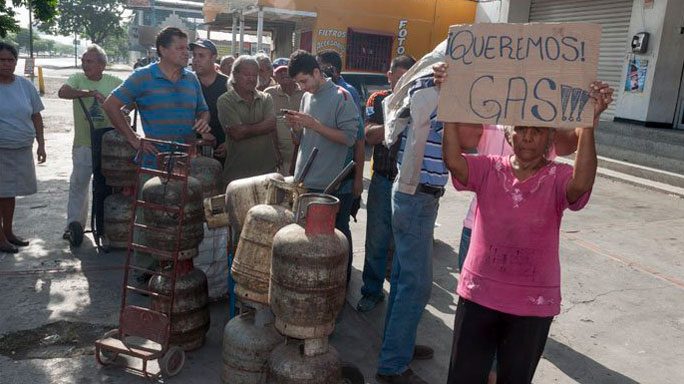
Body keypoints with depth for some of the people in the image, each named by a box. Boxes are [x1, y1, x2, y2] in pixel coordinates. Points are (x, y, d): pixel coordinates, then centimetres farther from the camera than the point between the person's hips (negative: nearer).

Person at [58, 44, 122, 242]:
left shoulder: (115, 82, 1)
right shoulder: (77, 79, -2)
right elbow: (62, 92, -20)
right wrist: (91, 93, -28)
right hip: (84, 143, -1)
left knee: (109, 184, 10)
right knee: (78, 183, 5)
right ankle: (74, 223, 18)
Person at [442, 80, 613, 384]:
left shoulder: (558, 178, -8)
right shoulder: (489, 170, -4)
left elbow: (581, 183, -30)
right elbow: (453, 160, -22)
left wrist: (588, 122, -37)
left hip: (533, 304, -1)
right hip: (479, 295, 1)